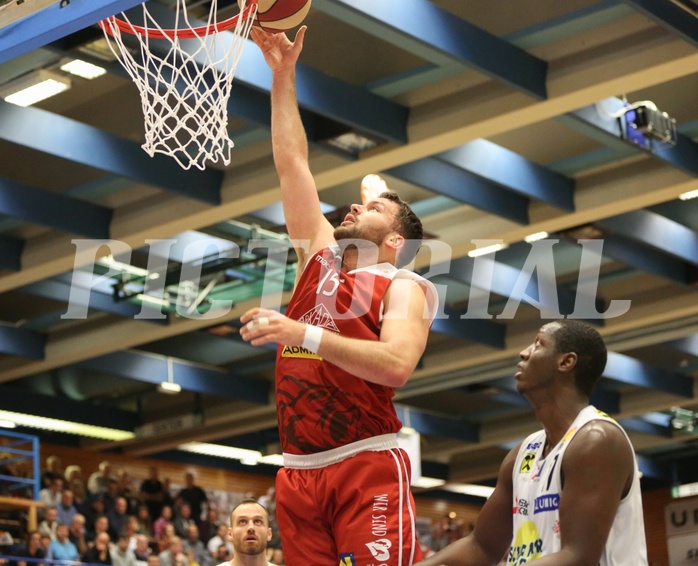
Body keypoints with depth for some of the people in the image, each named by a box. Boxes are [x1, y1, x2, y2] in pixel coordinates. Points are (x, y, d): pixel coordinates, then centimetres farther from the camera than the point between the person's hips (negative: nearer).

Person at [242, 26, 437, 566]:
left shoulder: (403, 287, 1)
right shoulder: (320, 258, 18)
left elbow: (397, 364, -18)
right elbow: (293, 165, 19)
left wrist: (304, 333, -21)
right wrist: (283, 75, 18)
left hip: (367, 467, -6)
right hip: (299, 472, 6)